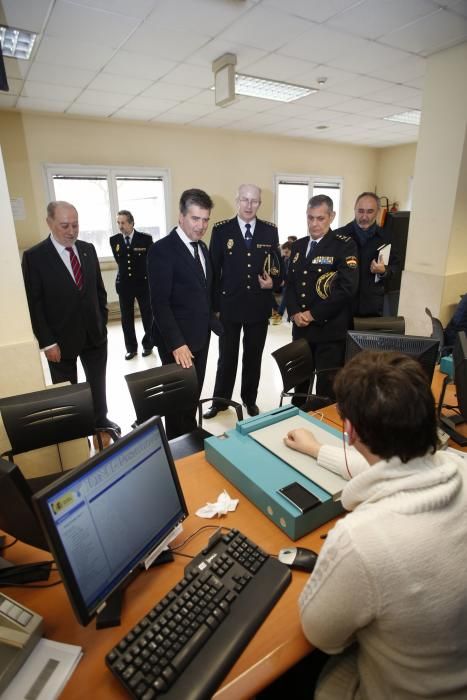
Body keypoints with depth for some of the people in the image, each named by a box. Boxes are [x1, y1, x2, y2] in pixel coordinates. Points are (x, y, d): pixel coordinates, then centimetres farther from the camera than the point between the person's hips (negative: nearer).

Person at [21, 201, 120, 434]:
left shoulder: (88, 249, 3)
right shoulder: (34, 256, -11)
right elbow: (34, 305, -11)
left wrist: (102, 321, 5)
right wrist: (47, 342, -13)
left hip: (94, 334, 4)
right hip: (61, 339, -4)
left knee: (98, 383, 19)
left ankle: (100, 419, 41)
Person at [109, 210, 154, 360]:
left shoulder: (145, 238, -7)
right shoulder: (114, 240, 1)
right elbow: (119, 260, 10)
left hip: (143, 282, -2)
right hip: (124, 284, 2)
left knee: (147, 316, 7)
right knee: (126, 318, 6)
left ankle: (147, 345, 25)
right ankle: (131, 348, 19)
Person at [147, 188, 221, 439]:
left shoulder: (202, 247, 11)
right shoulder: (162, 249, -15)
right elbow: (160, 303, -20)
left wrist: (211, 321, 9)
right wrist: (176, 343, -25)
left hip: (201, 336, 7)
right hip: (178, 341, -7)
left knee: (194, 395, 18)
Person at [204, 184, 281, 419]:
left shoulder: (270, 231, 3)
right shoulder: (221, 230, -3)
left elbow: (278, 266, 11)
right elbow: (214, 270, -2)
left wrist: (273, 282, -11)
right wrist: (214, 305, -5)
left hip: (259, 306, 2)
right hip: (229, 305, -1)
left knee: (254, 356, 14)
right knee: (226, 357, 10)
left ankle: (250, 399, 33)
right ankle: (220, 401, 28)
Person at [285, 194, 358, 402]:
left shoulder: (345, 245, -6)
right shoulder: (298, 245, 13)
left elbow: (347, 287, -16)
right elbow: (290, 283, 13)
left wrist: (314, 314, -15)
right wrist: (295, 313, -4)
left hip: (331, 330, -5)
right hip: (301, 328, 6)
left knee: (327, 389, 1)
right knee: (299, 382, 17)